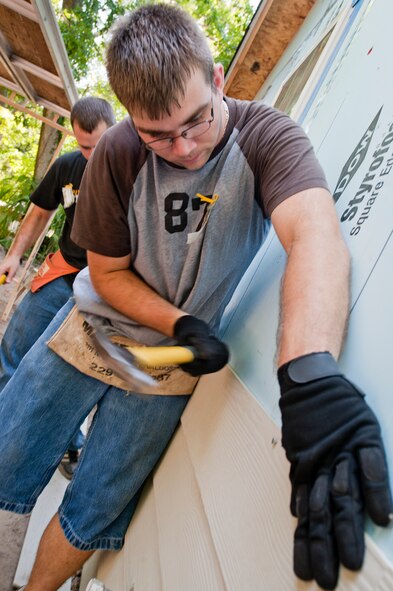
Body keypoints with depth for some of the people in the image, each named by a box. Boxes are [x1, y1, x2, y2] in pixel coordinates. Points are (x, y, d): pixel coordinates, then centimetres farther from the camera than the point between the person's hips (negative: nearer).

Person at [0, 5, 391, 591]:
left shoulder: (266, 137, -19)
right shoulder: (119, 152, -13)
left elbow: (316, 236, -39)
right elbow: (108, 271, -5)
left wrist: (313, 376, -58)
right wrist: (180, 323, -21)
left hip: (172, 365, -1)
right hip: (93, 330, 2)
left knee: (91, 517, 9)